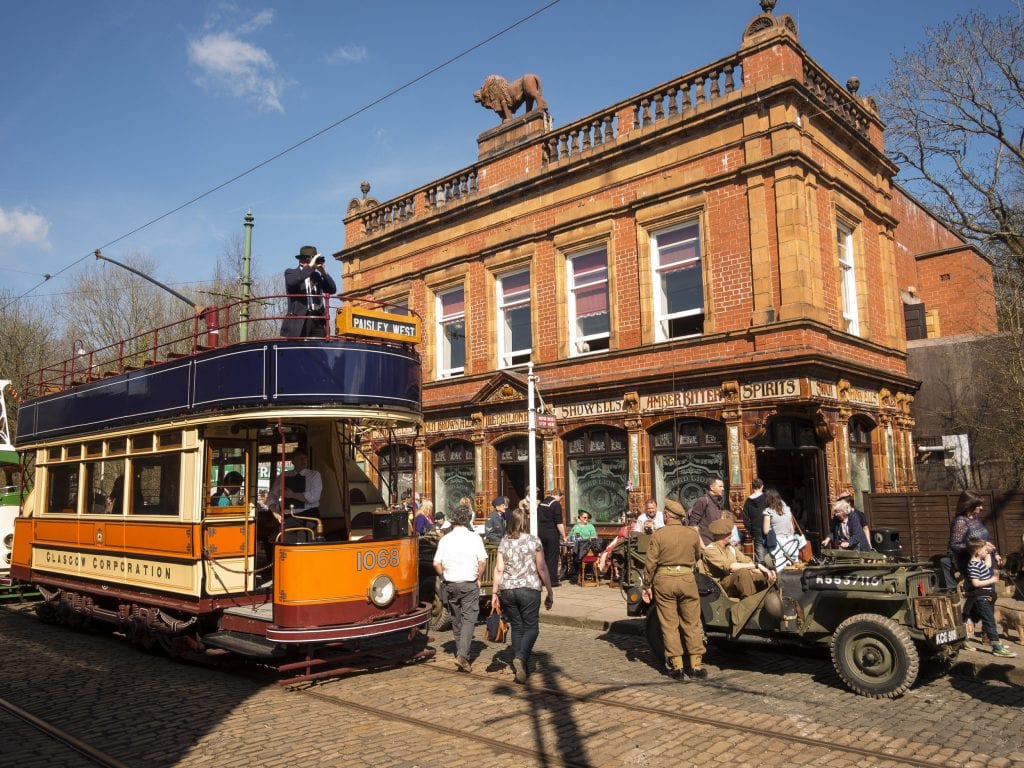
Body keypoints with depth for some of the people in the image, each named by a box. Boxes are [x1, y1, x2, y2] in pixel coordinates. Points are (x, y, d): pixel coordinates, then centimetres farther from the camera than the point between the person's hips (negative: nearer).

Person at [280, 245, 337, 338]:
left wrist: (324, 273, 1)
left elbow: (332, 290, 12)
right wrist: (310, 267, -16)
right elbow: (292, 282, -19)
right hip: (299, 319, -5)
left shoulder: (316, 275, 21)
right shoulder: (290, 273, 6)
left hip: (318, 319, 5)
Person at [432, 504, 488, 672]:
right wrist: (478, 578, 1)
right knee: (469, 619, -2)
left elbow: (436, 564, -1)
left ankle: (460, 653, 23)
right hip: (469, 584, -3)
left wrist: (445, 577, 13)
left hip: (450, 585, 3)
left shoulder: (445, 539, 1)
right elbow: (482, 561, -13)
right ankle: (463, 655, -16)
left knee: (456, 620, 15)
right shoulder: (474, 538, -6)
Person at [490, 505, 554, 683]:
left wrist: (494, 593, 5)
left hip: (507, 590, 3)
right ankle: (521, 658, -18)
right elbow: (542, 568, -3)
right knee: (531, 627, 4)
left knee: (517, 627, 14)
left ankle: (519, 666, 17)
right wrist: (550, 593, 2)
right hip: (529, 589, -3)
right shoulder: (534, 541, -2)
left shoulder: (504, 542, 5)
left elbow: (498, 569, 1)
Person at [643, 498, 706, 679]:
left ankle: (677, 666, 9)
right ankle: (696, 665, 13)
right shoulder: (693, 533, 0)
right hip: (687, 579, 2)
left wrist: (647, 586, 2)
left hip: (664, 580, -1)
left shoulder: (659, 534, -7)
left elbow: (650, 563, -7)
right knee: (692, 624, 11)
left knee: (669, 625, 7)